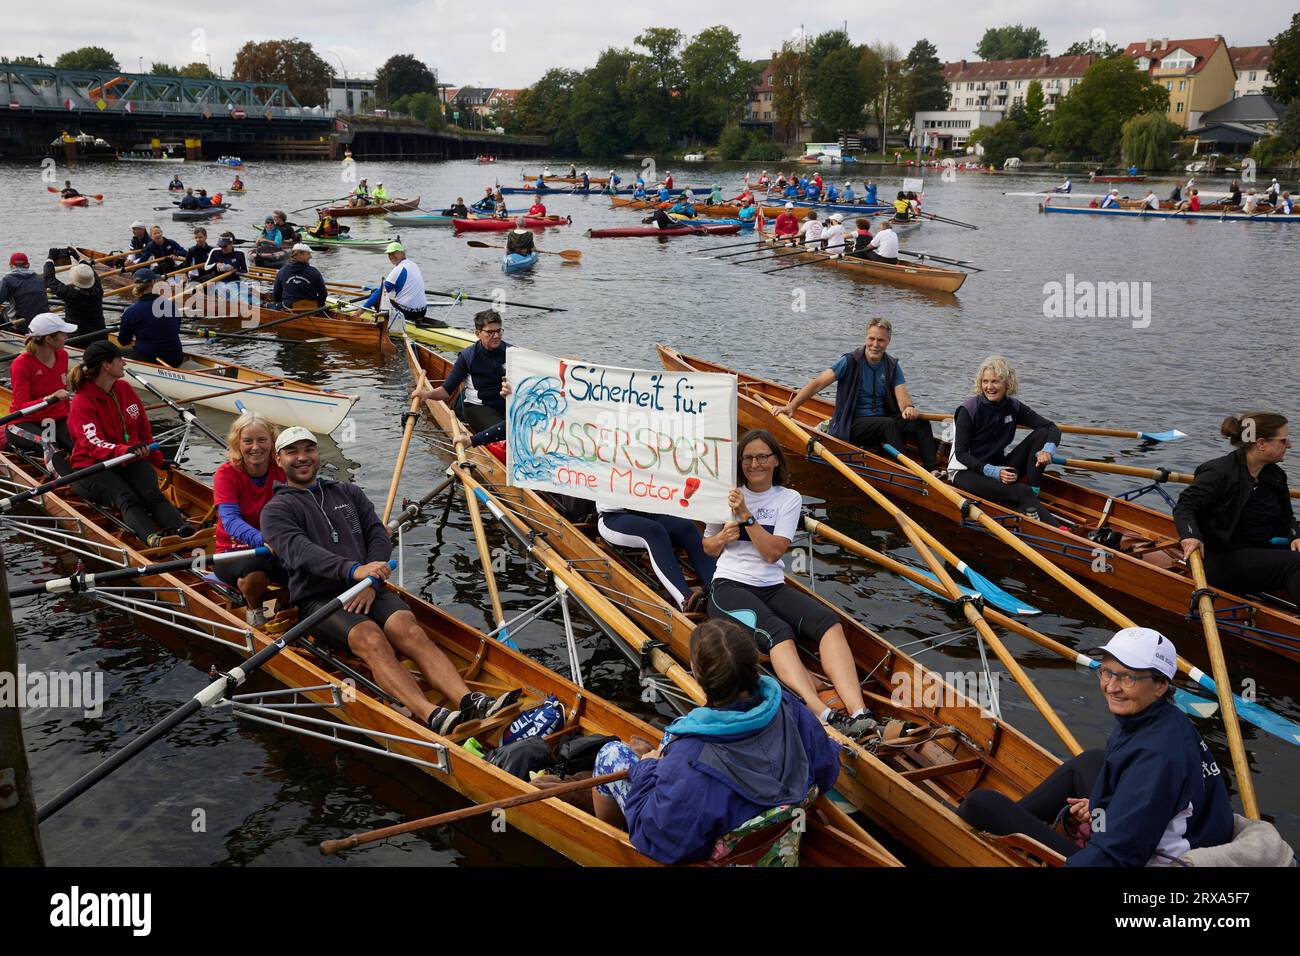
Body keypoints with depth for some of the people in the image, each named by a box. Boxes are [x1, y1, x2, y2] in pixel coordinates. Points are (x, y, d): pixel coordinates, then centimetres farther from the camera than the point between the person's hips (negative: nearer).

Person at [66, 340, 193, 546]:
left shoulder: (124, 389, 10)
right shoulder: (82, 403, -11)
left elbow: (144, 430, 19)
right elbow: (94, 444, -25)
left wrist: (158, 460, 19)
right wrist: (126, 450, -44)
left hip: (131, 461, 4)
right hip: (93, 468, -4)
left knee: (151, 494, -27)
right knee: (126, 499, -33)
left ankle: (184, 531, -56)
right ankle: (152, 538, -62)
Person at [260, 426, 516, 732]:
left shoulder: (348, 492, 25)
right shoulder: (276, 509, 9)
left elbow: (379, 536, 14)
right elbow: (298, 551, -11)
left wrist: (371, 583, -7)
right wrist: (353, 570, -29)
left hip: (368, 591, 4)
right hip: (317, 600, -4)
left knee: (410, 630, -26)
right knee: (370, 638, -33)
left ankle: (470, 703, -44)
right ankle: (431, 717, -52)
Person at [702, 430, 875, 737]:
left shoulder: (789, 499, 9)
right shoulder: (728, 495, 8)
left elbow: (772, 552, -4)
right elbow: (708, 548, 17)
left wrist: (746, 515, -14)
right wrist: (722, 538, -5)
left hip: (772, 587, 3)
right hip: (729, 587, -3)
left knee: (829, 622, -27)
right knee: (778, 632, -34)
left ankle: (858, 712, -44)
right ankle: (823, 715, -53)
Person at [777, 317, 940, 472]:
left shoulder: (892, 366, 7)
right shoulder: (851, 361, -6)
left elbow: (902, 395, -6)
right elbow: (818, 383, -13)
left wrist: (908, 407, -32)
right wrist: (792, 406, -25)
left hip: (884, 418, 4)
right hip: (852, 425, -4)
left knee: (921, 423, -21)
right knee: (888, 424, -33)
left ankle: (933, 471, -33)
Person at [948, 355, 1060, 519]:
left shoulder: (1013, 406, -1)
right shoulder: (968, 410, -14)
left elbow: (1053, 429, -2)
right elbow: (961, 454, -16)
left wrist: (1047, 450, -25)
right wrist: (993, 472, -29)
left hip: (999, 467, 6)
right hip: (967, 472, -6)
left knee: (1041, 434, -11)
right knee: (1022, 493, -32)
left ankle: (1033, 493, -20)